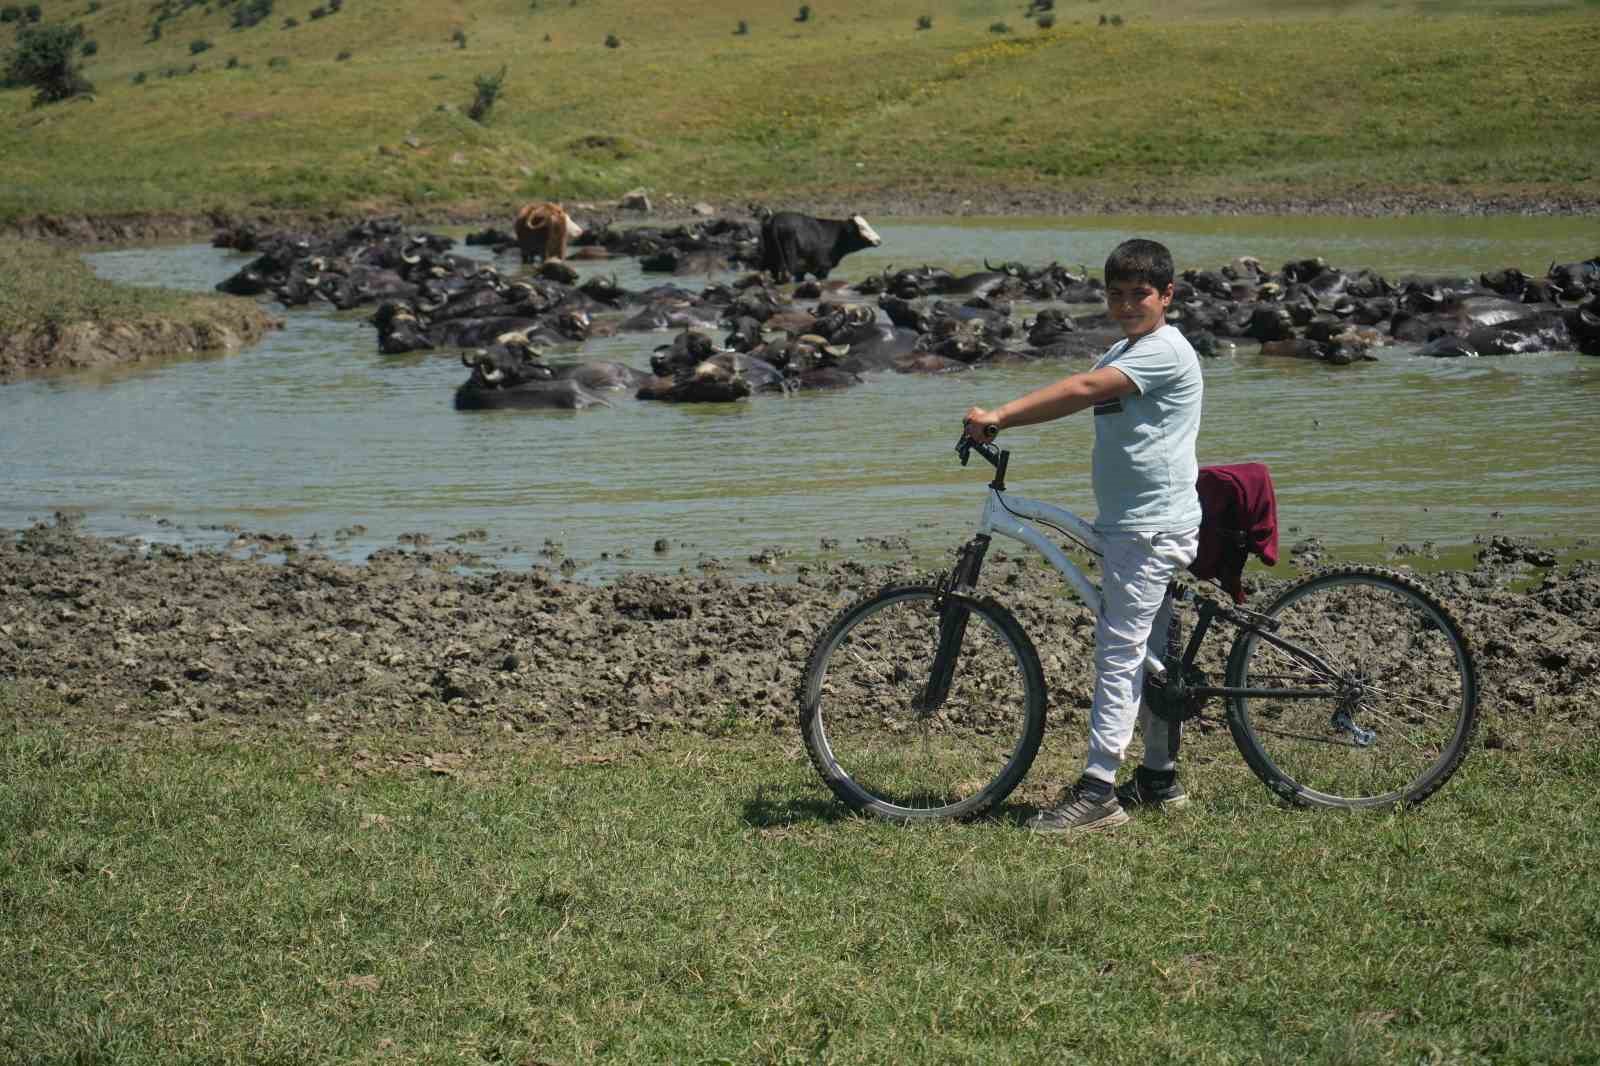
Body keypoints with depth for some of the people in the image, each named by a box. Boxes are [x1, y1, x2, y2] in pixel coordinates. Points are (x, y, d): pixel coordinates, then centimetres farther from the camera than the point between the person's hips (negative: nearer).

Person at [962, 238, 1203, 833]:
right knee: (1150, 654, 15)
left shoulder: (1165, 351, -15)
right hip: (1131, 523, 10)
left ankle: (1098, 791, -15)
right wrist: (998, 421, -3)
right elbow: (1075, 395, 11)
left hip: (1151, 527, -10)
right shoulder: (1123, 354, 20)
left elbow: (1081, 391, -25)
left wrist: (999, 416, -28)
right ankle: (1160, 778, 23)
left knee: (1119, 652, -13)